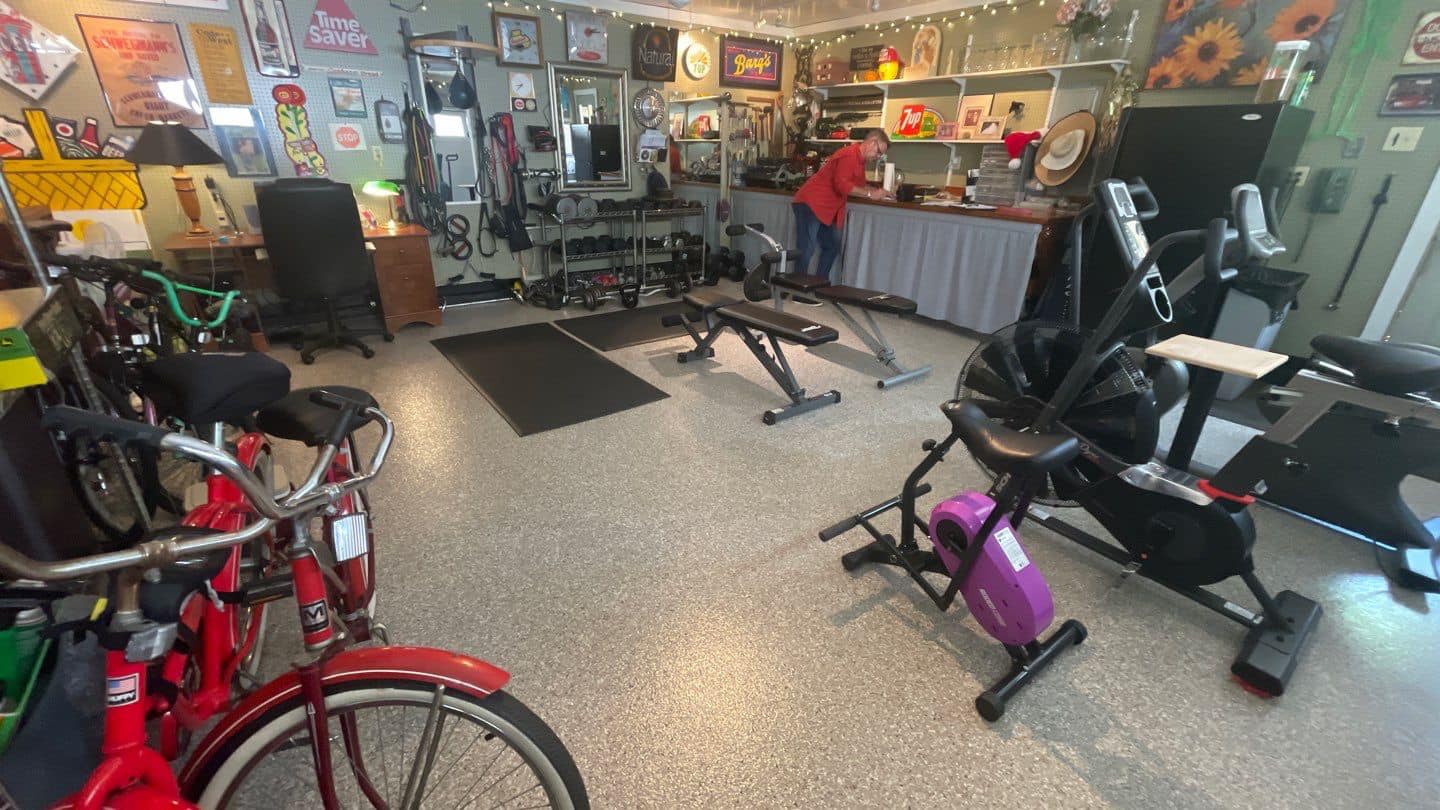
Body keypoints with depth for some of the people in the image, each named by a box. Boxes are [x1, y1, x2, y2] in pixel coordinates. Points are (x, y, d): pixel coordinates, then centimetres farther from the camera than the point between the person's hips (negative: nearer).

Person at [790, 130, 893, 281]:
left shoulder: (860, 159, 16)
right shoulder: (849, 155, -16)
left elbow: (860, 185, 24)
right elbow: (841, 184, -26)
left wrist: (878, 192, 7)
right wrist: (870, 194, -19)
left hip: (826, 209, 11)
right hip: (810, 205, -11)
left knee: (832, 247, 15)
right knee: (807, 250, -13)